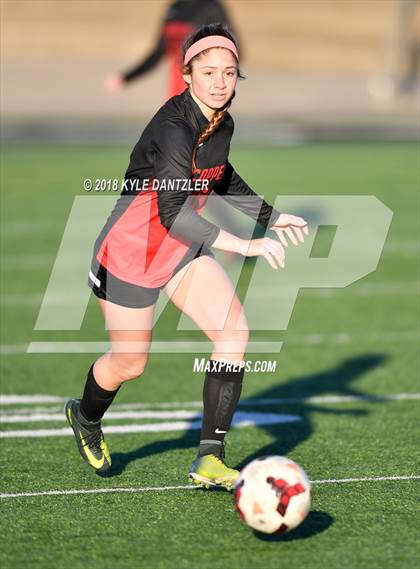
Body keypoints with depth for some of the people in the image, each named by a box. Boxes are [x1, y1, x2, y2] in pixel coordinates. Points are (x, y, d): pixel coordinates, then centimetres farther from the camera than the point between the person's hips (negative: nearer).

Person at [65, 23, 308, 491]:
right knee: (130, 362, 6)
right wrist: (244, 246, -46)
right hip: (131, 251, -7)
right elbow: (173, 212, -40)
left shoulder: (222, 124, -3)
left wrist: (271, 217, 18)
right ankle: (85, 419, 42)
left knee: (234, 331, -12)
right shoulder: (173, 128, -28)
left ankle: (208, 459, -10)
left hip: (182, 249, 7)